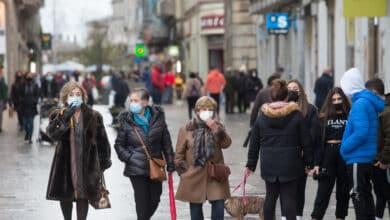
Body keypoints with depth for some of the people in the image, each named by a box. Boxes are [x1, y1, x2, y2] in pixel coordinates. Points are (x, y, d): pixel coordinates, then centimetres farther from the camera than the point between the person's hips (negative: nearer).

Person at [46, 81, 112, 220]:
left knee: (83, 196, -3)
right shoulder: (59, 115, 4)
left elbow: (102, 140, 8)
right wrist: (65, 118, -24)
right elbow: (52, 133, -15)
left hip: (87, 162, -1)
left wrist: (104, 161, 7)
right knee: (65, 195, 7)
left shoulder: (93, 116, 4)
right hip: (65, 162, 1)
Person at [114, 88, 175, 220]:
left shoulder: (157, 118, 1)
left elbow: (166, 142, 5)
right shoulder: (127, 121, -2)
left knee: (155, 198, 9)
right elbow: (119, 145, 6)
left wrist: (170, 163, 4)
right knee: (142, 200, -3)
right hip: (136, 169, -2)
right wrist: (128, 158, -9)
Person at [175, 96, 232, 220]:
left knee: (219, 205, -8)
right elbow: (179, 153, 3)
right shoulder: (186, 129, 0)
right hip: (194, 176, -1)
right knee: (196, 207, 8)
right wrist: (183, 171, -2)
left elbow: (226, 143, -10)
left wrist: (216, 129, -21)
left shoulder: (217, 127, 7)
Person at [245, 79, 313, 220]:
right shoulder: (296, 115, -4)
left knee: (271, 196, 13)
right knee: (289, 197, -1)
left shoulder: (262, 116, 2)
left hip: (269, 164, 2)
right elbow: (305, 141, -2)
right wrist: (308, 162, 7)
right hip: (290, 165, -2)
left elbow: (254, 143, 7)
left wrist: (251, 164, 14)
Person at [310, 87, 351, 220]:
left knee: (343, 190, 7)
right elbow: (319, 141, 5)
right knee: (324, 189, -3)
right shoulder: (324, 118, 7)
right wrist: (317, 163, -2)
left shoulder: (350, 117, 3)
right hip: (328, 155, 0)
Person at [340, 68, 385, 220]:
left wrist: (344, 148, -13)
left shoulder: (361, 104, -17)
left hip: (357, 158, -9)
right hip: (367, 158, 9)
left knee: (358, 196, -3)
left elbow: (361, 133, -26)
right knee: (366, 195, 16)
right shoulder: (371, 104, 12)